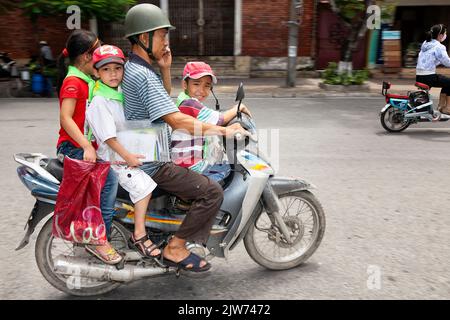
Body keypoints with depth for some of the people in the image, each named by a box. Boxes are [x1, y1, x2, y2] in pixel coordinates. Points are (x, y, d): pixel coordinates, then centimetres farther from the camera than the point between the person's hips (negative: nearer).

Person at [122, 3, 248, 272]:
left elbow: (165, 100, 21)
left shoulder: (134, 66, 10)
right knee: (212, 192, -17)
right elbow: (177, 120, -31)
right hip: (152, 163, -11)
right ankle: (175, 248, -3)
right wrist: (224, 130, -25)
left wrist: (165, 69, 5)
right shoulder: (142, 76, -23)